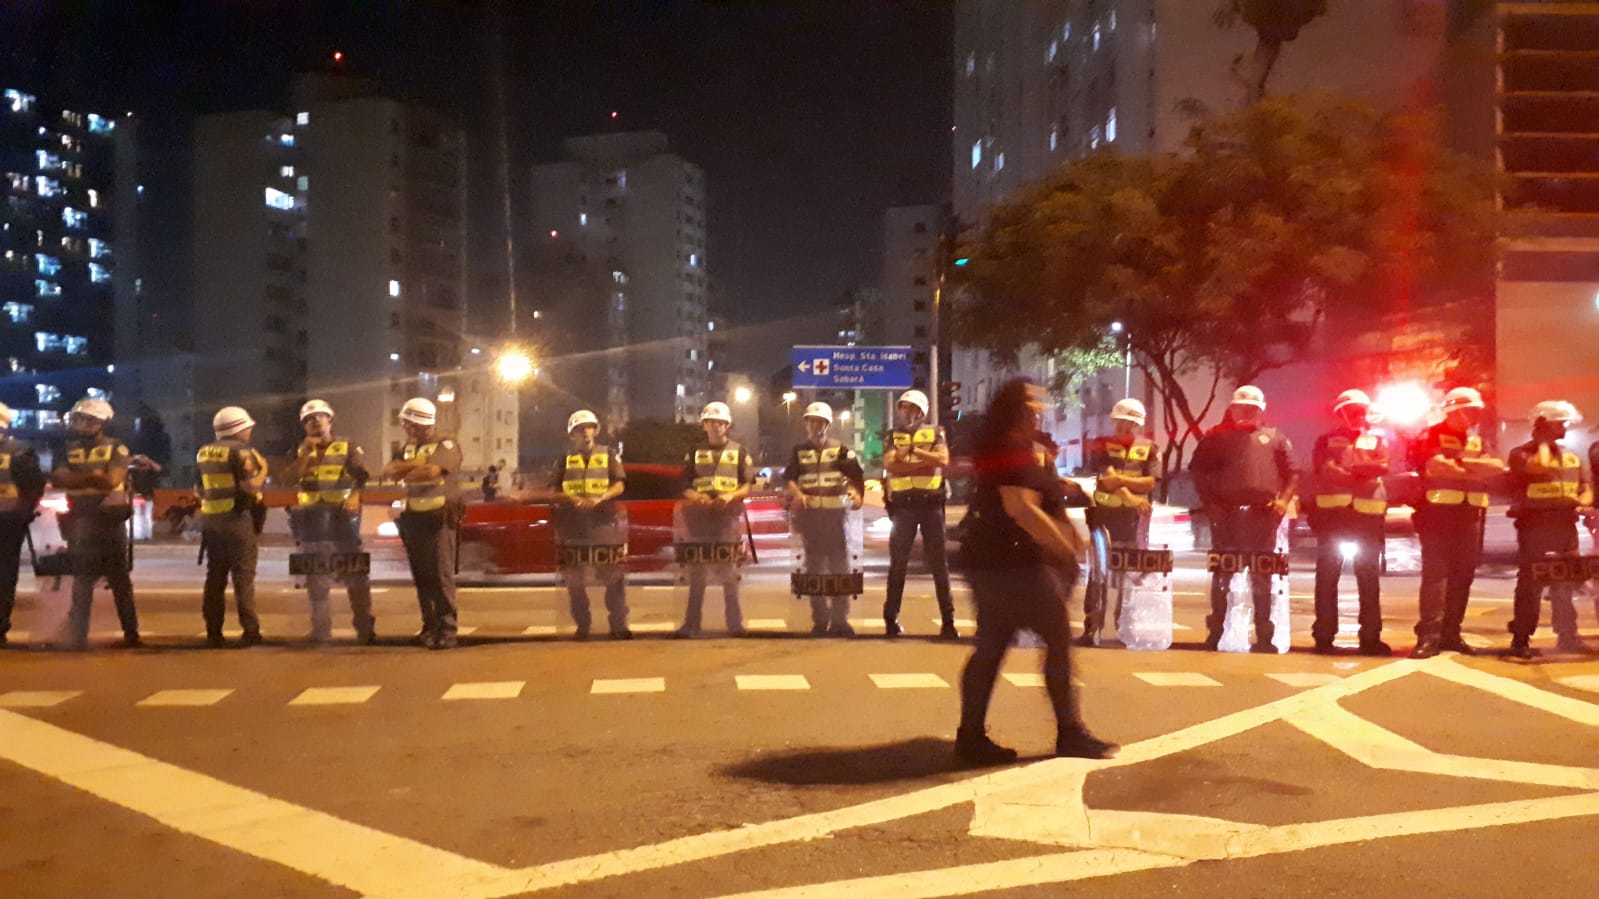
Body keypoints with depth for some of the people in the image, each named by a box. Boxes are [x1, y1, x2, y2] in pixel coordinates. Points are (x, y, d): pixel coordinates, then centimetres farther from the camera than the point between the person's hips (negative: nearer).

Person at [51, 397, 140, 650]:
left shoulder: (116, 449, -2)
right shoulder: (69, 449, 9)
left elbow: (112, 480, -17)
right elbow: (58, 479, -6)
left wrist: (77, 478, -11)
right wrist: (92, 477, -17)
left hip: (110, 518, -4)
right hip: (80, 520, 4)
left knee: (119, 578, 2)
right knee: (82, 579, 8)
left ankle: (131, 632, 6)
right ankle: (77, 633, 13)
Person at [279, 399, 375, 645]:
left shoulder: (349, 449, 7)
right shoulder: (299, 453, 14)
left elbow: (361, 474, -8)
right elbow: (287, 480, -1)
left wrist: (354, 496, -27)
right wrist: (306, 452, -8)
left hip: (342, 518, -2)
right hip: (312, 521, 2)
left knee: (356, 576, -3)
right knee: (317, 581, 6)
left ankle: (365, 629, 3)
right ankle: (321, 631, 14)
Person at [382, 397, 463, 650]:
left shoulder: (445, 445, -6)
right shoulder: (409, 447, 16)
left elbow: (432, 470, -23)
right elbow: (388, 471, 3)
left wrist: (404, 473, -6)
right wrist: (414, 464, -16)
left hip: (439, 517, -7)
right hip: (414, 518, 7)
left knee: (441, 575, -11)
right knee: (421, 576, 9)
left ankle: (447, 630, -11)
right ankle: (430, 627, 17)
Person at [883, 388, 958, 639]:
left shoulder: (935, 433, 9)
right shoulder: (894, 436, 11)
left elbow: (942, 460, -9)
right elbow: (890, 465, -7)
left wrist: (914, 450, -15)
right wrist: (925, 463, -13)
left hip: (931, 502, -1)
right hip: (903, 504, 1)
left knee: (938, 562, 1)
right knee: (898, 562, 3)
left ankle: (948, 620, 4)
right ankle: (891, 618, 9)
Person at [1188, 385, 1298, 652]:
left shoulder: (1274, 438, 14)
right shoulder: (1217, 437, 10)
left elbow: (1292, 473, 13)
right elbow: (1198, 472, 7)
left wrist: (1284, 500, -3)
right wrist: (1209, 502, -4)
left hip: (1263, 514, 1)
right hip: (1226, 513, -1)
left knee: (1262, 576, 4)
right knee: (1222, 574, 3)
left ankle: (1263, 635, 9)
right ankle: (1215, 632, 9)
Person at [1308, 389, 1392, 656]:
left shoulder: (1378, 440, 15)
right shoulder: (1327, 440, 12)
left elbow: (1382, 466, -5)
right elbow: (1322, 469, -7)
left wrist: (1346, 467, -13)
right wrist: (1363, 471, -12)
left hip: (1367, 512, 1)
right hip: (1333, 511, -1)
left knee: (1368, 577, 3)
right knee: (1327, 576, -1)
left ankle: (1370, 636, 7)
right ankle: (1324, 635, 2)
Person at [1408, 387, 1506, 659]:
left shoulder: (1477, 441, 17)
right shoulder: (1430, 437, -2)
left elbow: (1497, 467, -1)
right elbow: (1437, 466, -19)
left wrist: (1461, 461, -14)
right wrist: (1475, 471, -9)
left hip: (1469, 515, 6)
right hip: (1439, 512, -6)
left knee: (1462, 576, 6)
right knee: (1435, 573, -10)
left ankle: (1451, 633, 12)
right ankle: (1429, 635, -12)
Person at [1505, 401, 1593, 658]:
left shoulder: (1571, 457, 17)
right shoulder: (1521, 453, -4)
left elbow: (1586, 486, 21)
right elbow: (1539, 468, -24)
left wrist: (1584, 501, -2)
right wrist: (1543, 442, -7)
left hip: (1565, 523, 6)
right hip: (1535, 523, -6)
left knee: (1565, 582, 10)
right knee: (1531, 582, -8)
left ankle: (1567, 636, 18)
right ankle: (1521, 640, -6)